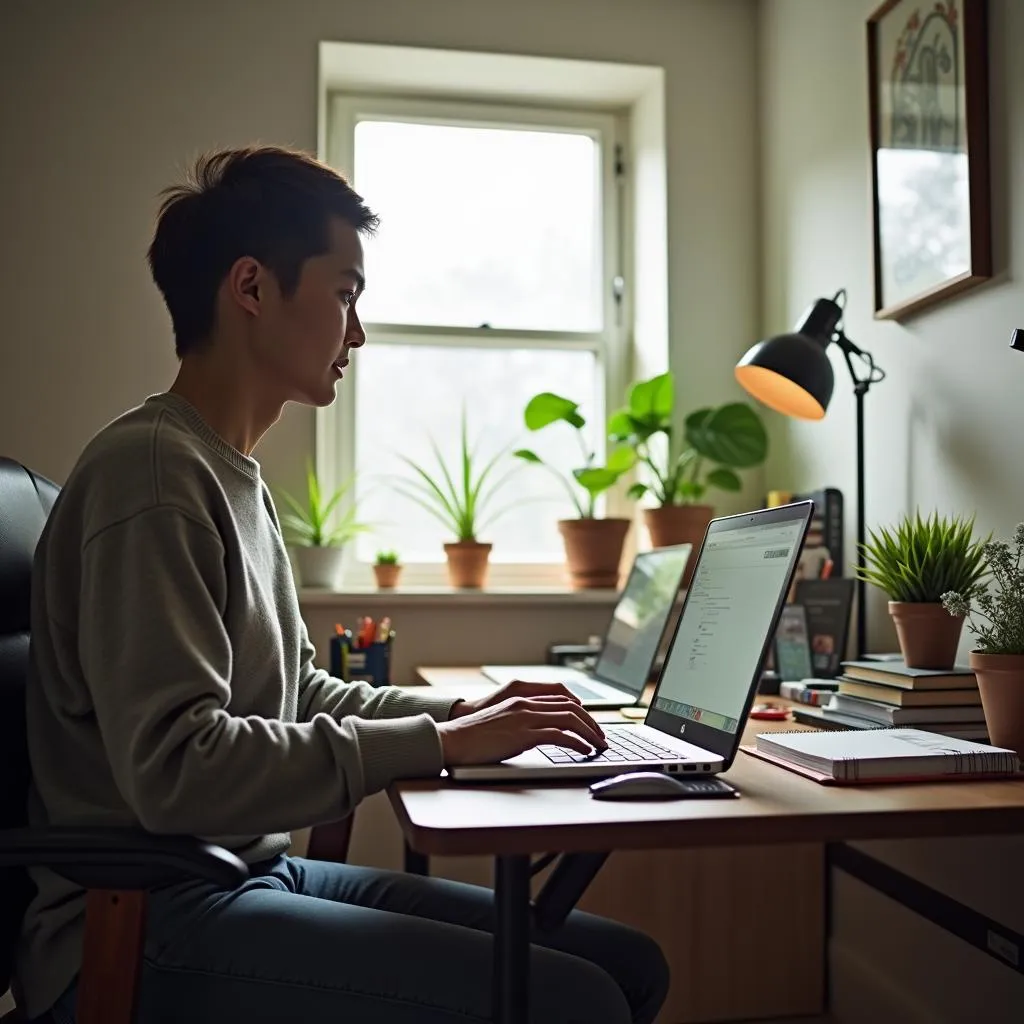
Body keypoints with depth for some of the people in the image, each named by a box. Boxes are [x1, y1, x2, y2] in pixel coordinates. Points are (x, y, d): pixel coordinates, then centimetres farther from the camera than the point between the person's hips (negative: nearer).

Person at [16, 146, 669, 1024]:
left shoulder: (234, 475, 13)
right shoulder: (152, 470, -17)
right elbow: (175, 769, -25)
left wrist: (458, 713, 5)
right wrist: (437, 744, -19)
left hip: (258, 872, 9)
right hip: (143, 925, -9)